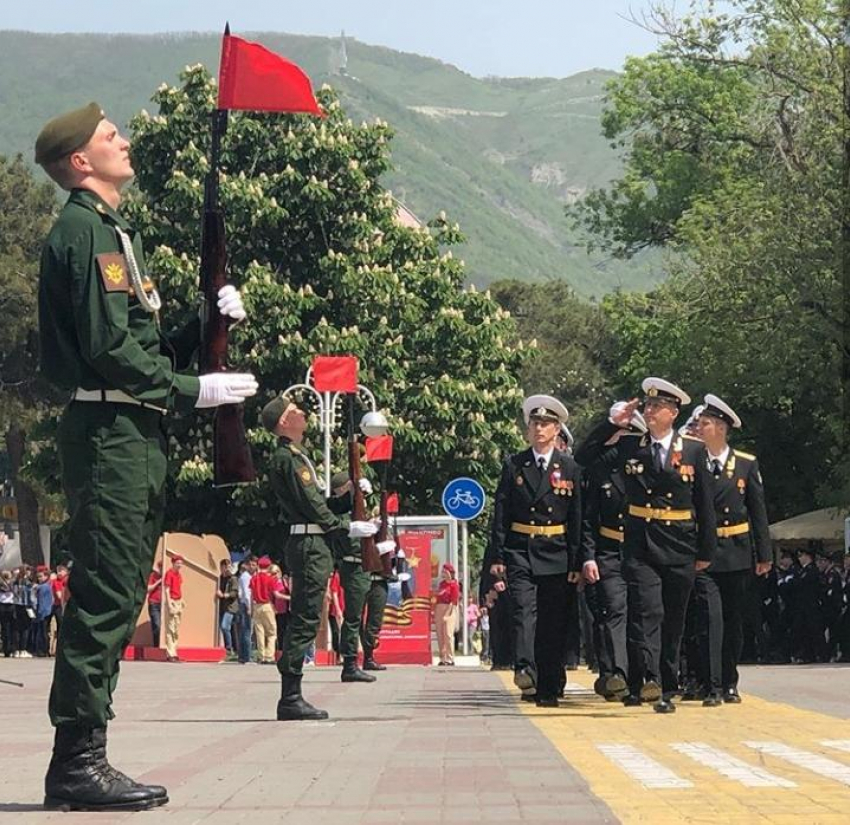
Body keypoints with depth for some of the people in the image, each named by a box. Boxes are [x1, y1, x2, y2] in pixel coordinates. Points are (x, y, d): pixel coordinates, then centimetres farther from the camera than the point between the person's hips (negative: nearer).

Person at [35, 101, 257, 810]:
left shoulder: (114, 233, 24)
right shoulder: (83, 231, -8)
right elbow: (109, 347, -17)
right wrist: (193, 391, -14)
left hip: (135, 438, 10)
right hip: (108, 431, -10)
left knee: (119, 599, 10)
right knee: (104, 598, -11)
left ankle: (81, 762, 13)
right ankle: (78, 762, -10)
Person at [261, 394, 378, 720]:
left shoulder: (294, 456, 22)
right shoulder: (287, 458, -11)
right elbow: (310, 504, -15)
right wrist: (348, 527, -10)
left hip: (311, 545, 11)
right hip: (307, 544, -11)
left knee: (303, 622, 10)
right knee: (305, 621, -11)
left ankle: (291, 698, 12)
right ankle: (291, 698, -12)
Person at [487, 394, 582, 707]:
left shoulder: (569, 469, 6)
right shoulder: (513, 466, 5)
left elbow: (577, 519, 5)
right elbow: (501, 514, 4)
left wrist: (575, 561, 0)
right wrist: (497, 557, -3)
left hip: (556, 555, 1)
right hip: (519, 551, -1)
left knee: (553, 622, 2)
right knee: (524, 610, -18)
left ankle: (549, 689, 8)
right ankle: (525, 668, -31)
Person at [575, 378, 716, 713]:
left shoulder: (694, 449, 5)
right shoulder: (629, 446, 6)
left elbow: (705, 503, 6)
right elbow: (584, 458, 2)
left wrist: (706, 551, 3)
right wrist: (612, 423, -4)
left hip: (680, 548, 1)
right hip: (640, 546, -1)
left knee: (673, 620, 7)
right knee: (648, 612, -16)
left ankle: (667, 690, 14)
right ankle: (648, 679, -26)